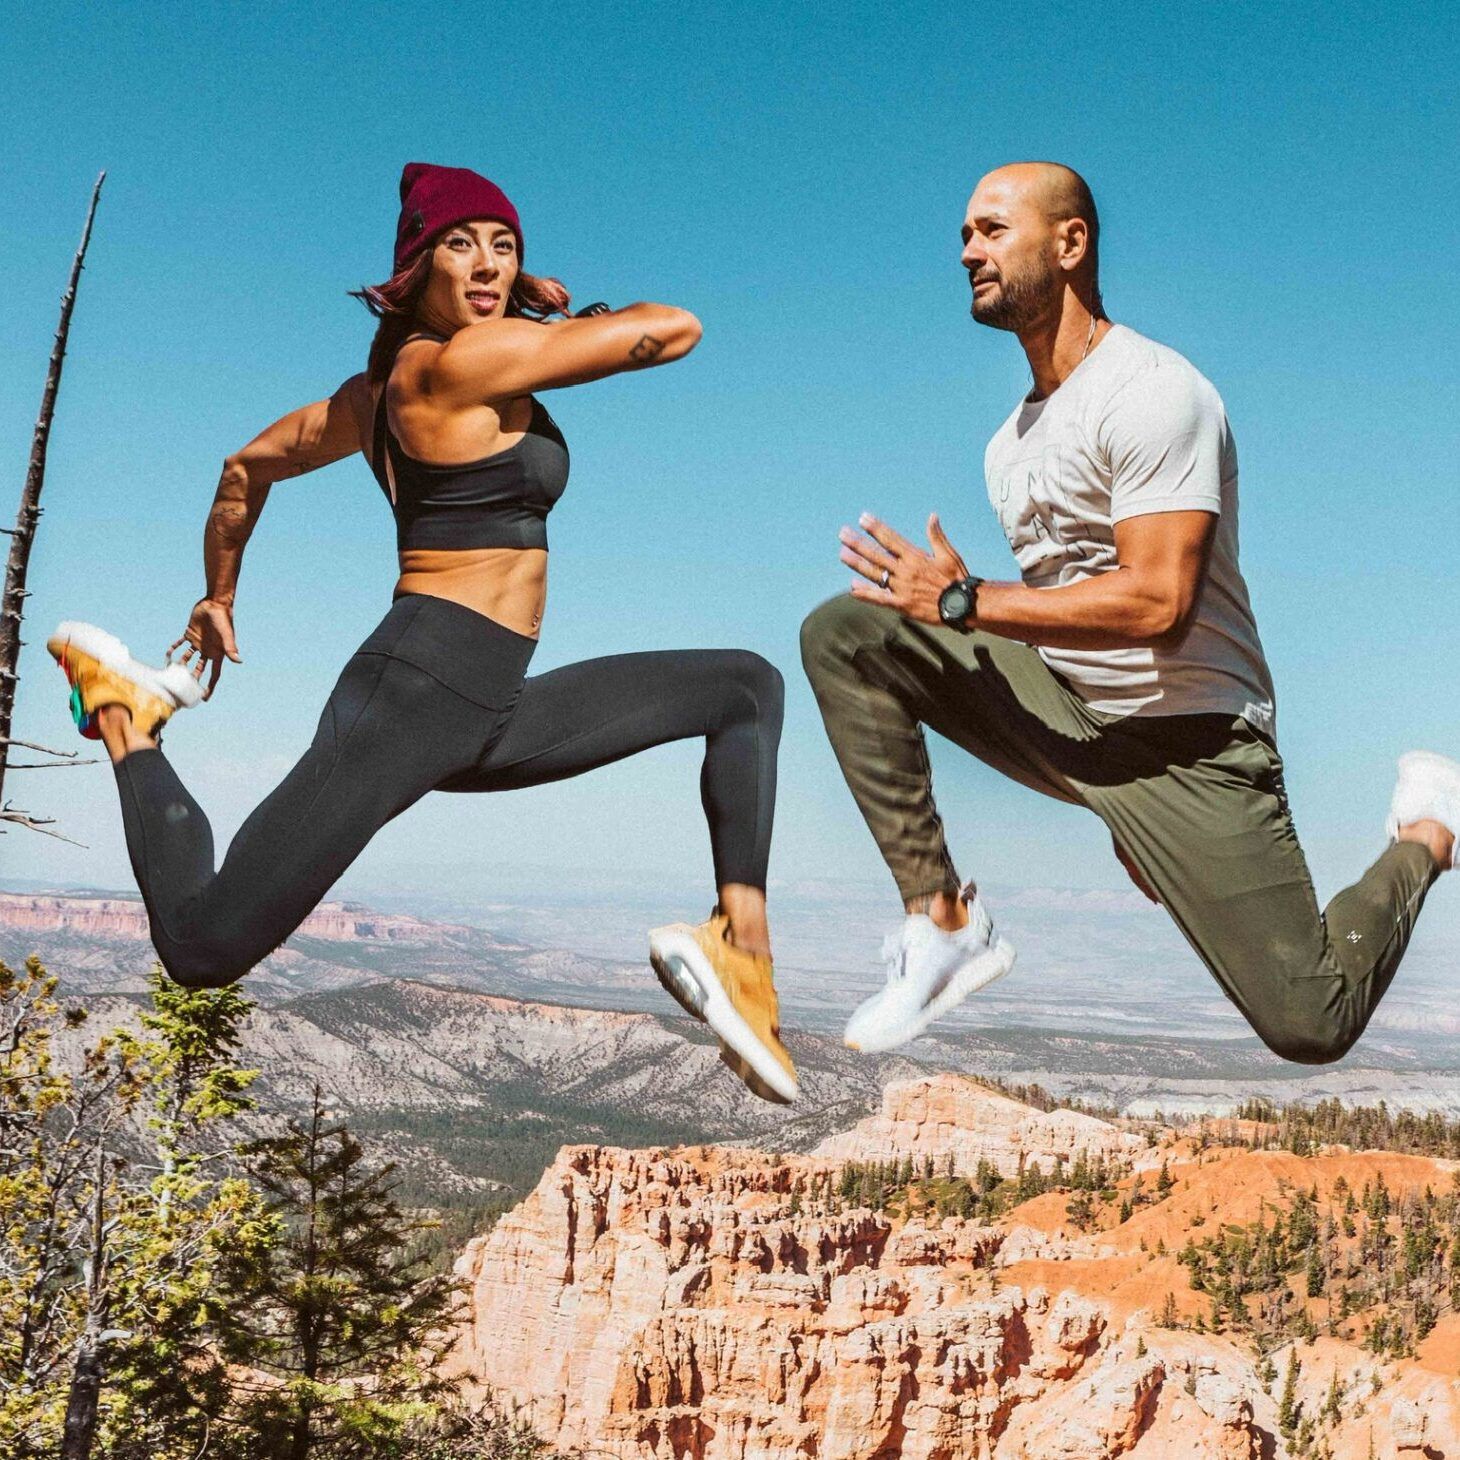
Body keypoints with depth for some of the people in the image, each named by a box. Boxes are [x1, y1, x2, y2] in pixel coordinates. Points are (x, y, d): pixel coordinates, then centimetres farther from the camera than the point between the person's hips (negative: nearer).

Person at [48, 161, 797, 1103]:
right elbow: (676, 330, -10)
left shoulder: (381, 387, 17)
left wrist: (218, 599, 42)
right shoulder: (467, 357, -10)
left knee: (747, 688, 11)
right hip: (415, 697, -10)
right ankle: (130, 721, 14)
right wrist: (571, 331, 9)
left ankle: (741, 944, -7)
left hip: (486, 715, 10)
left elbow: (248, 467, 28)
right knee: (205, 948, -12)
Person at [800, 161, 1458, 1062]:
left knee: (1311, 1025, -9)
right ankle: (946, 923, -11)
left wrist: (965, 602, -21)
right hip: (1061, 712, 7)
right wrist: (1112, 802, 14)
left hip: (1189, 740, -7)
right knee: (846, 633, -11)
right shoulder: (1015, 441, 11)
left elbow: (1157, 603, -26)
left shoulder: (1151, 393, -16)